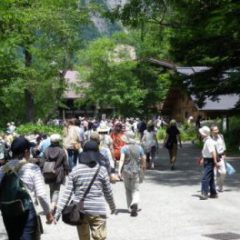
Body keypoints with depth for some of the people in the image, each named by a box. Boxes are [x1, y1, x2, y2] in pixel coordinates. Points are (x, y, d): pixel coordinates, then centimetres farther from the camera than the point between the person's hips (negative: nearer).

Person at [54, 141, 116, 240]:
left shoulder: (75, 170, 0)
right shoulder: (101, 170, -4)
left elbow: (67, 193, -4)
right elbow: (108, 192, 4)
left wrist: (59, 211, 0)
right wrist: (113, 207, 21)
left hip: (79, 210, 3)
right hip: (97, 210, -3)